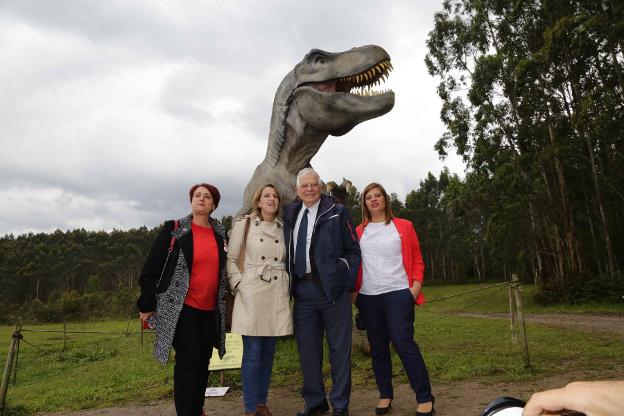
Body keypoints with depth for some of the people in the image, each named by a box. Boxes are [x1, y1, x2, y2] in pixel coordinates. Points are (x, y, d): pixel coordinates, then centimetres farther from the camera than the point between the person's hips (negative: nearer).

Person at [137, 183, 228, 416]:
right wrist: (147, 305, -5)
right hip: (182, 308, -4)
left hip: (210, 310, 5)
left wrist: (223, 303, 16)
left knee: (203, 363, 15)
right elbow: (150, 269, -5)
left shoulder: (220, 234, 7)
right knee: (187, 363, -4)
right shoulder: (174, 230, -5)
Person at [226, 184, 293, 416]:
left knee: (269, 351, 11)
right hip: (251, 294, -4)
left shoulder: (284, 228, 10)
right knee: (253, 353, -1)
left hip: (278, 296, 4)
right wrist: (238, 284, -7)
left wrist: (287, 287, 9)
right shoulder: (244, 224, 0)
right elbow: (230, 259, 2)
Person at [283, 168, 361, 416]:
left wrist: (348, 283, -5)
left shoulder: (337, 212, 0)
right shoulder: (289, 213, 10)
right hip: (302, 289, 4)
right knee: (307, 348, 12)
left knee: (339, 347, 6)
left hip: (332, 288, -3)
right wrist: (289, 284, 6)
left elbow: (353, 250, 1)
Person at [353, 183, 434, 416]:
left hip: (398, 293, -3)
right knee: (377, 347, 9)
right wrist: (354, 291, 3)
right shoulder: (360, 232, 8)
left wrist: (416, 286, -6)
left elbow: (417, 260, 5)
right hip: (368, 296, 3)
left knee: (403, 343, -9)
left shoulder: (403, 227, 5)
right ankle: (385, 395, 23)